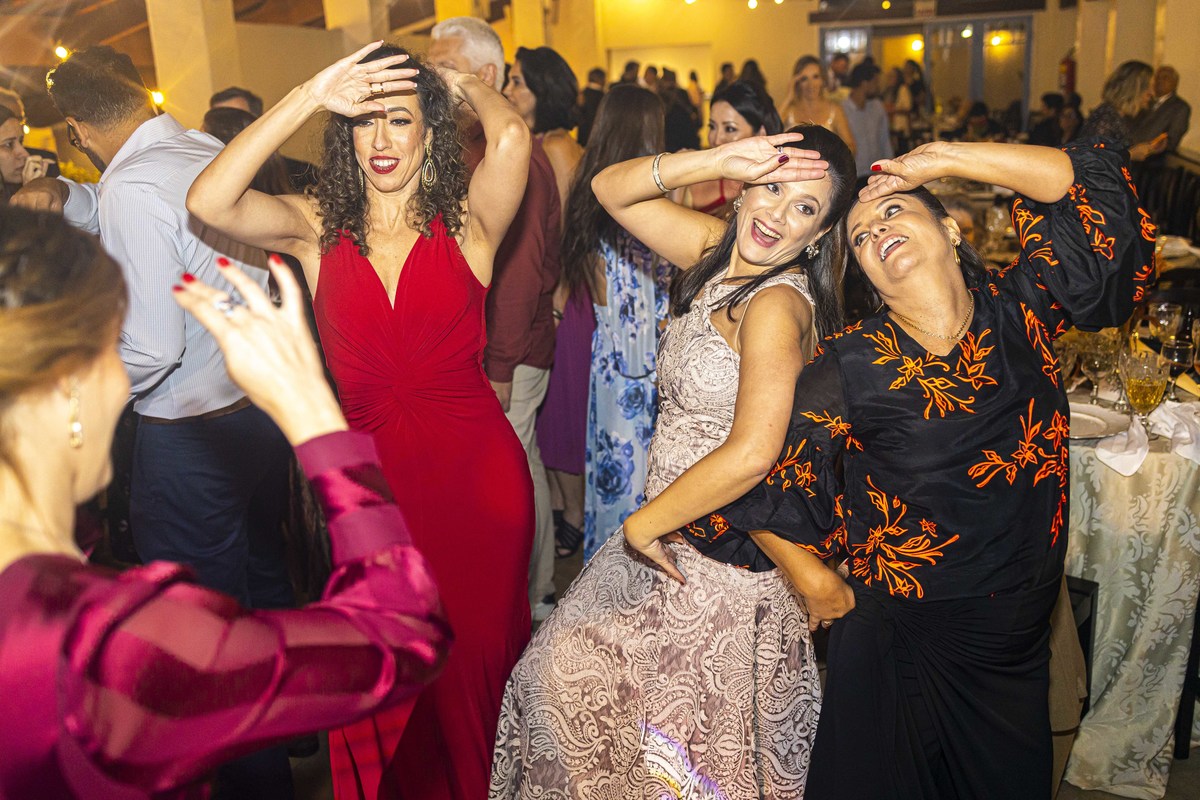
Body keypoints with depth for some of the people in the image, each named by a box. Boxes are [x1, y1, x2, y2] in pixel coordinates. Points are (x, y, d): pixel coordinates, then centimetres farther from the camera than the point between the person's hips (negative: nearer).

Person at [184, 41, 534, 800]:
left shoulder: (466, 223, -2)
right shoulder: (318, 229, 3)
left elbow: (512, 137, -20)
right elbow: (208, 201, -14)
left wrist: (462, 82, 0)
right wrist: (310, 97, -15)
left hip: (476, 473, -1)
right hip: (369, 473, 2)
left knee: (473, 655, 13)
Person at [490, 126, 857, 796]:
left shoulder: (778, 304, -23)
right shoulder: (720, 251, 1)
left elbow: (750, 456, -34)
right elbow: (611, 188, 1)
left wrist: (640, 527, -20)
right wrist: (715, 161, -16)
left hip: (716, 558, -8)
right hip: (670, 528, 8)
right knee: (564, 667, 21)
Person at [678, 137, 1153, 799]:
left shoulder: (1022, 312, -6)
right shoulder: (850, 367, -15)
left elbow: (1098, 182, -8)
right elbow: (761, 473, -8)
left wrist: (943, 159, -11)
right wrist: (813, 580, -3)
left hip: (1020, 644, 4)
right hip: (900, 644, -3)